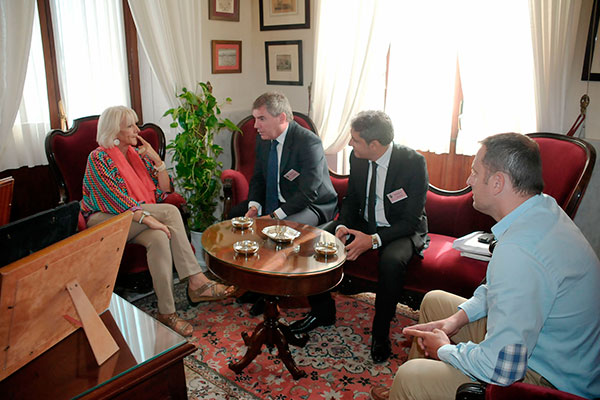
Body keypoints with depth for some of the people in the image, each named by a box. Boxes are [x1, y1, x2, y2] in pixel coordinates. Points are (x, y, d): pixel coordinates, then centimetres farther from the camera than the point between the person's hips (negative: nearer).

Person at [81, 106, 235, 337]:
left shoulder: (137, 153, 12)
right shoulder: (98, 158, -7)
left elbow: (163, 191, 8)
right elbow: (115, 199, -21)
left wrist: (156, 158, -5)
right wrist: (147, 217, -34)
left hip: (136, 223, 6)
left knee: (159, 237, -31)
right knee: (171, 212, -29)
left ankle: (167, 312, -31)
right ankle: (196, 281, -30)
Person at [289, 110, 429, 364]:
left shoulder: (413, 162, -22)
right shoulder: (357, 158, -6)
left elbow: (411, 220, -20)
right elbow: (351, 200, 7)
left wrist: (374, 240, -32)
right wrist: (341, 226, -14)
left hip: (402, 230, -5)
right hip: (364, 223, 5)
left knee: (391, 260, -38)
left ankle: (380, 333, -12)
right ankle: (322, 312, 7)